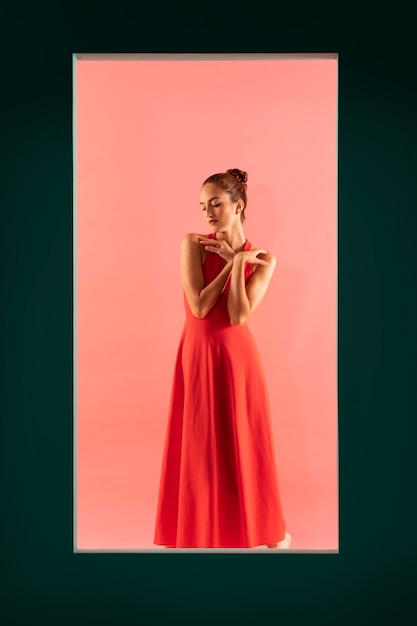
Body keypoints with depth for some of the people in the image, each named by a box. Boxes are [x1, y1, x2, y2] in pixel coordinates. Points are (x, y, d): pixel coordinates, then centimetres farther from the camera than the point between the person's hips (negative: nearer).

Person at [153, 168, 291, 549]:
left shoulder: (262, 259, -3)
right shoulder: (193, 244, -4)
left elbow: (238, 316, -15)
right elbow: (199, 307, -15)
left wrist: (238, 261, -14)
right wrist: (231, 262, -12)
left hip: (236, 356, 0)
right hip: (198, 355, 0)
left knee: (245, 442, 9)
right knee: (198, 446, 9)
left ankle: (268, 530, 31)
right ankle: (200, 532, 29)